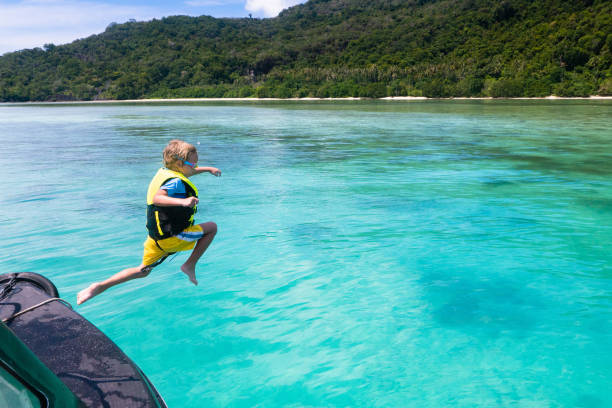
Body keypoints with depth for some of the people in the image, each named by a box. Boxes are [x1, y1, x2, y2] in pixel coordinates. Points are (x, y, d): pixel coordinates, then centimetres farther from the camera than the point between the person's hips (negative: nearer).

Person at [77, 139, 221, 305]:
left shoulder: (165, 171, 8)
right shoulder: (175, 181, -21)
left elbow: (188, 172, 30)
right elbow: (158, 198, -40)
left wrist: (208, 169, 36)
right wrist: (183, 201, -53)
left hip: (156, 236, 9)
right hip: (172, 237, -9)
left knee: (143, 270, 24)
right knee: (212, 227, 4)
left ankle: (101, 286, 16)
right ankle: (190, 265, 5)